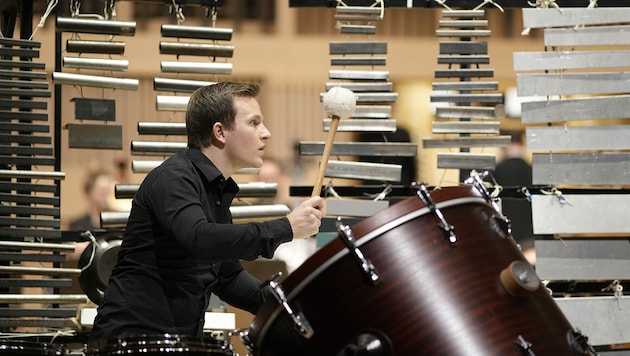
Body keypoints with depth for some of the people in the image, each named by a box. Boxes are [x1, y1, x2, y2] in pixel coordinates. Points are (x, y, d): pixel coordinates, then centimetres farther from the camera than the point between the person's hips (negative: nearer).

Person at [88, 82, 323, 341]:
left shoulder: (220, 191, 16)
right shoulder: (173, 178, -12)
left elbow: (227, 275, 24)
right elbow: (199, 240, -31)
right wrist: (286, 228, -28)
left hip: (182, 337, 9)